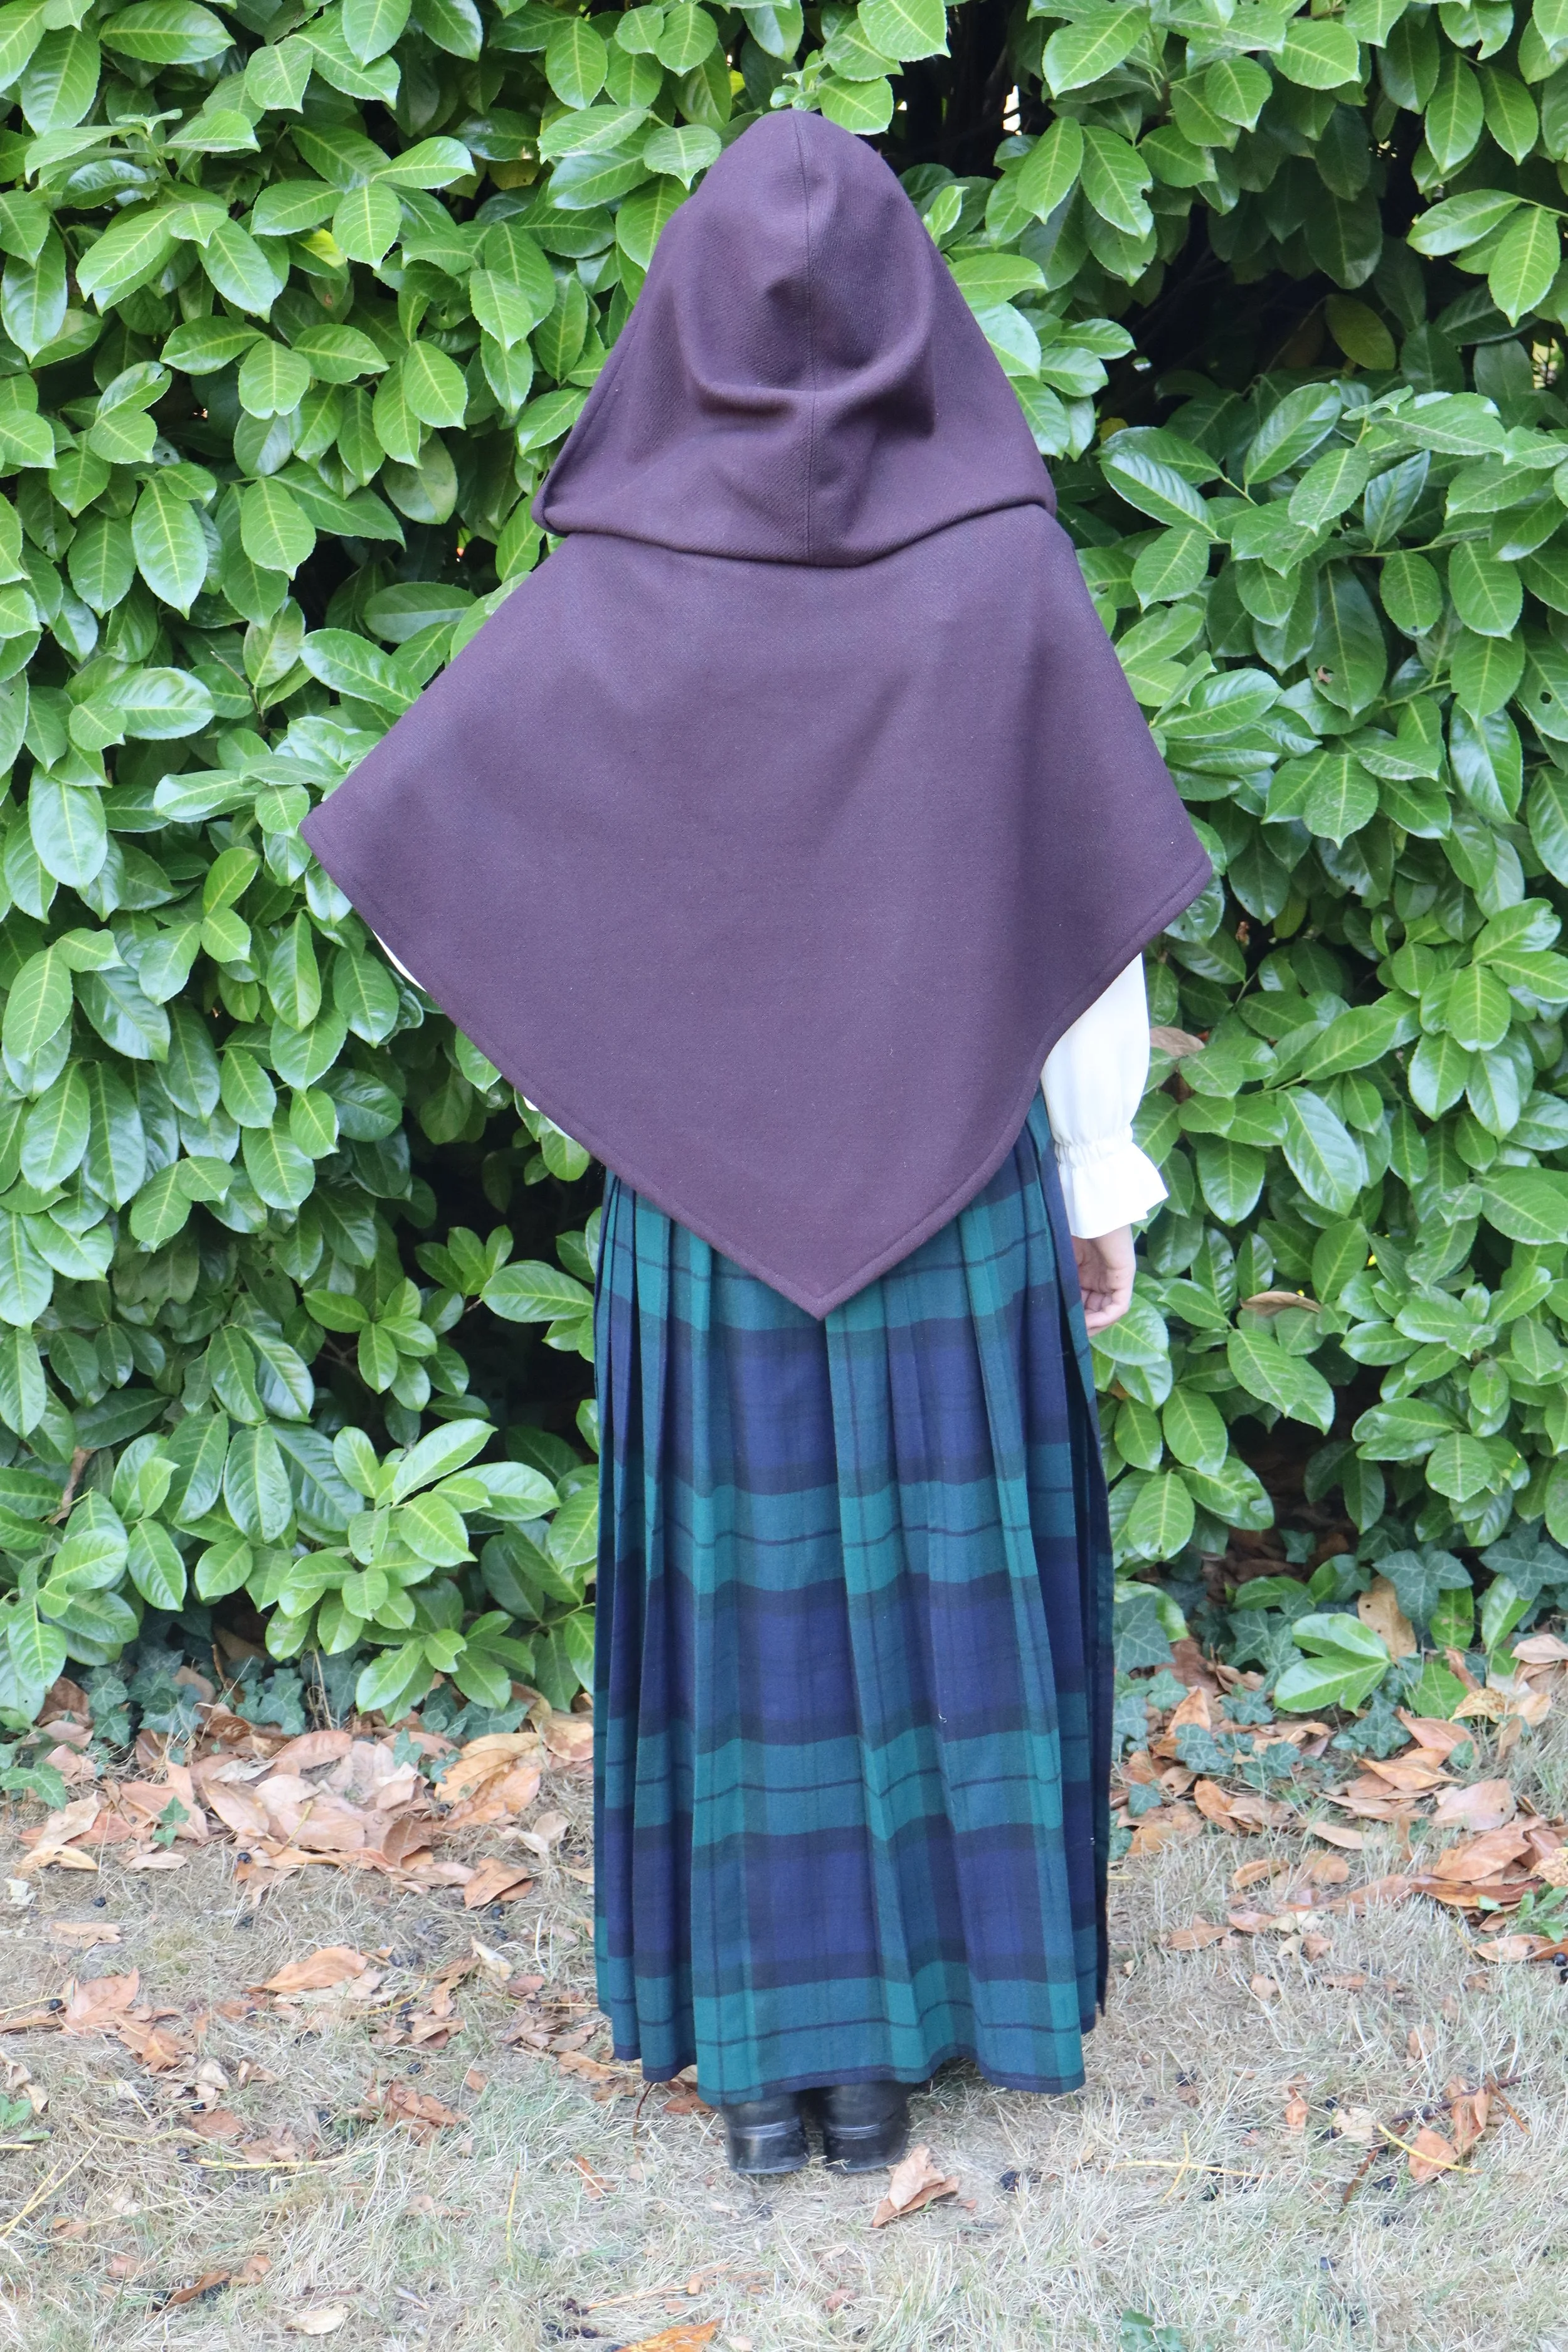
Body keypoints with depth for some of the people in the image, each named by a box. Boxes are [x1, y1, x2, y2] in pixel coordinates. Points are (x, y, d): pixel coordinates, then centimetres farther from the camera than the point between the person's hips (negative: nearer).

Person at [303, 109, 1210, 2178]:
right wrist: (1105, 1174, 4)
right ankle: (909, 2023, 20)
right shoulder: (1005, 563, -11)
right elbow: (1100, 906, -7)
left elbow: (396, 839, -2)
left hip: (702, 1189, 1)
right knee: (936, 1574, 11)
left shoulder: (611, 584, -9)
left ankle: (765, 2040, 20)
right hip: (955, 1178, 0)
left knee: (746, 1586, 11)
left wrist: (540, 1039, 15)